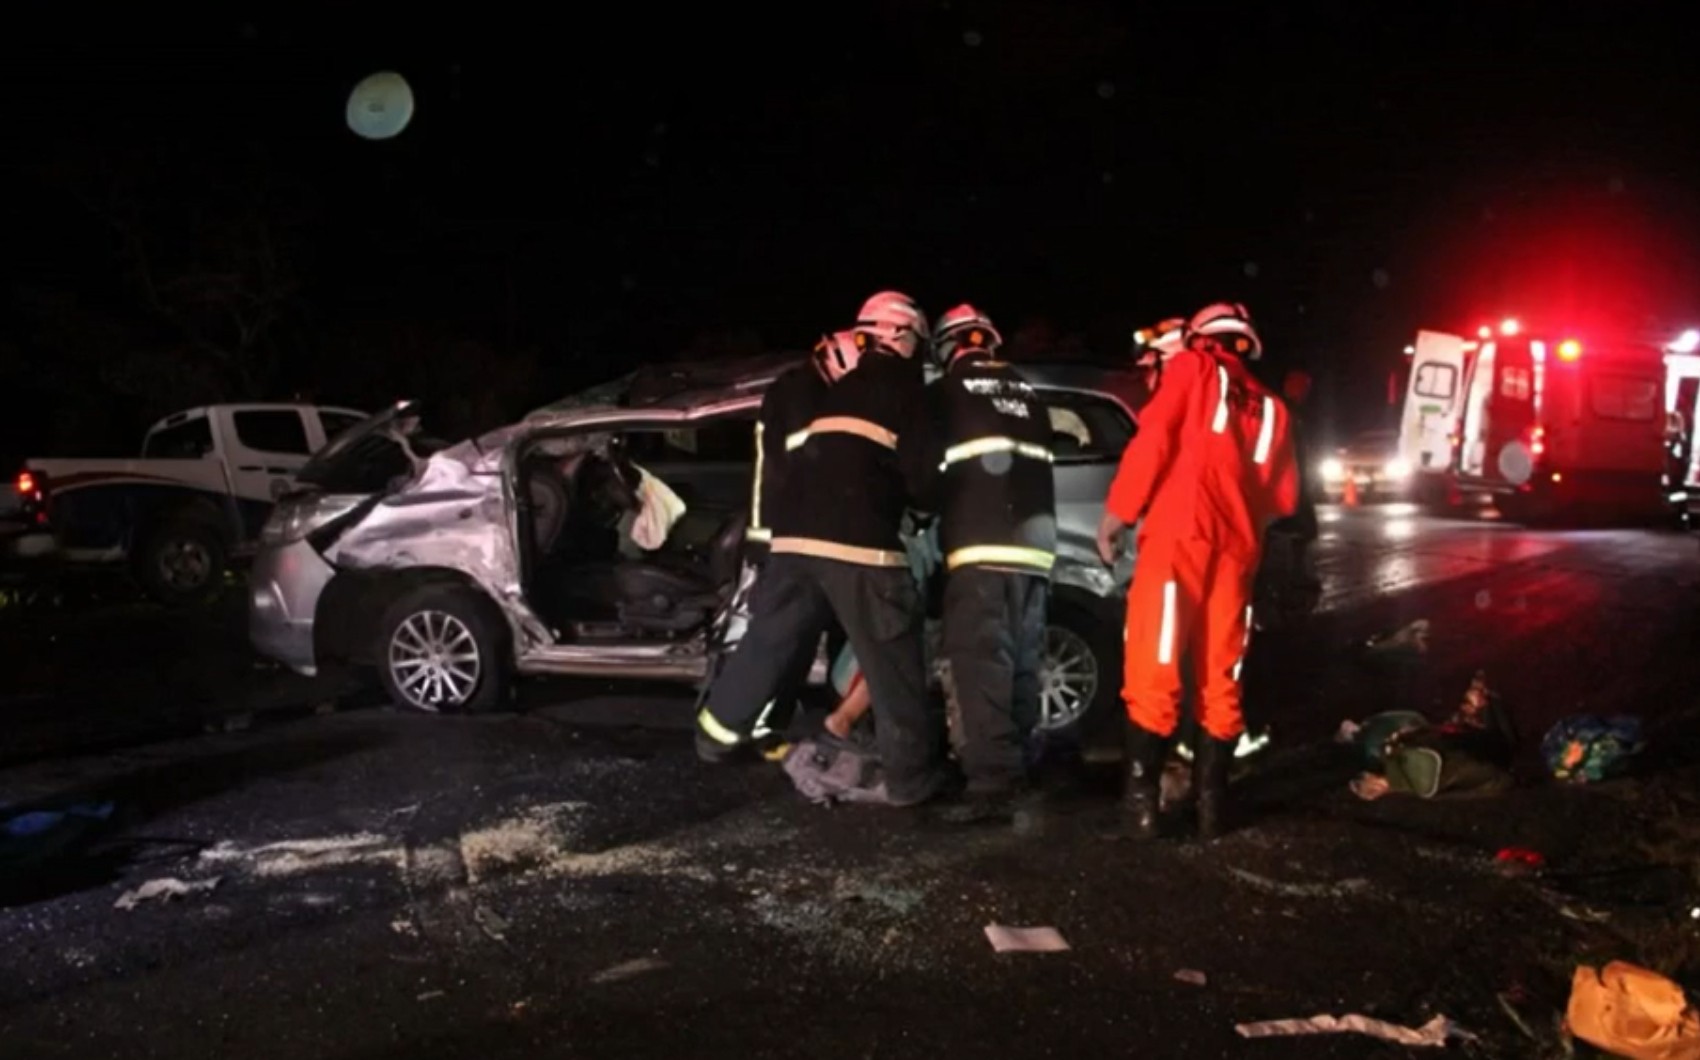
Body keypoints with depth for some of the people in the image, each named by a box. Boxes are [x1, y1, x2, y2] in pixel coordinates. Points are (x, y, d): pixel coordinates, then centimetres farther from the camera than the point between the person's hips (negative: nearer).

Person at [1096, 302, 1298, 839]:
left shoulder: (1191, 366, 10)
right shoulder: (1270, 407, 24)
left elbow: (1154, 434, -5)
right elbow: (1283, 497, 20)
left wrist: (1119, 509, -3)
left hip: (1180, 532, -5)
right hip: (1237, 548, 5)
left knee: (1154, 669, -6)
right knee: (1219, 678, 9)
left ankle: (1142, 797, -8)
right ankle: (1211, 801, 11)